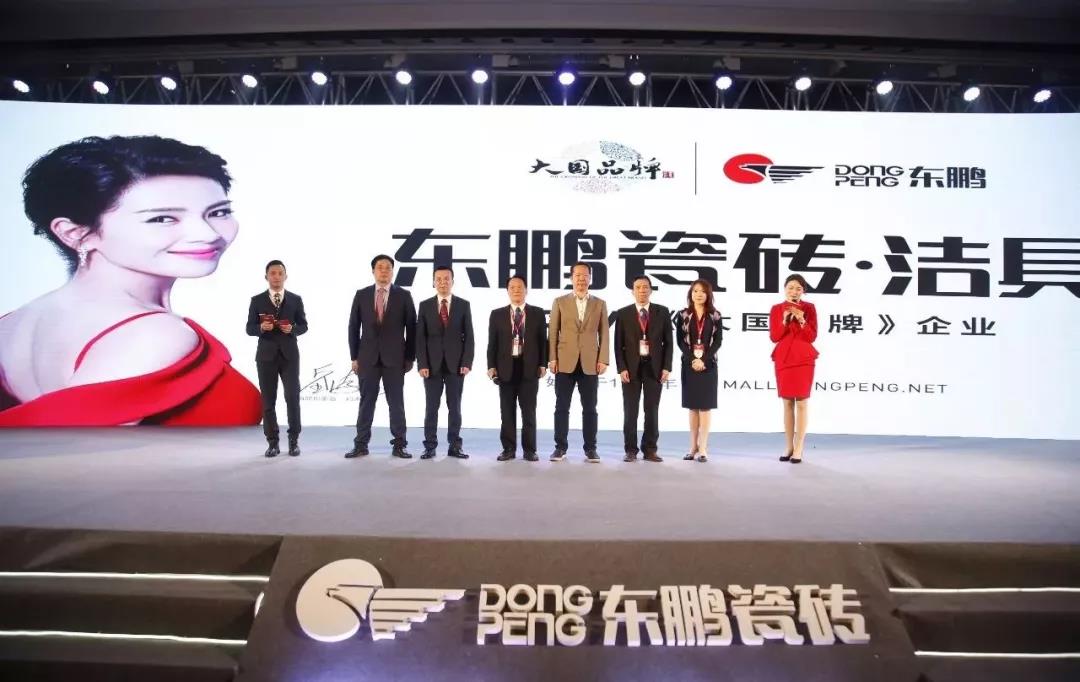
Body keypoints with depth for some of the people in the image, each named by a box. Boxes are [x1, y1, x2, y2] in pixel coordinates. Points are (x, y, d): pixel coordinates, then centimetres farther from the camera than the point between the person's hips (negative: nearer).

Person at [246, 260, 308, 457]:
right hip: (266, 355, 0)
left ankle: (293, 441, 5)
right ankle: (272, 443, 10)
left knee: (293, 398, -5)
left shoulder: (296, 299, 6)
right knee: (268, 400, 3)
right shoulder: (257, 300, 4)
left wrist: (292, 328, -15)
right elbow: (250, 329, 3)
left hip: (289, 355, 0)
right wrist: (261, 327, -18)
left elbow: (304, 326, 7)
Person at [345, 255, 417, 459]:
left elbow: (411, 328, 2)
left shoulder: (403, 295, 1)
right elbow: (354, 327, 7)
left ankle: (399, 445, 9)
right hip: (368, 357, 1)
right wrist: (354, 356, 2)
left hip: (394, 358, -1)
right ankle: (361, 444, 12)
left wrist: (410, 357, -2)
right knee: (366, 402, 6)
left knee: (396, 403, 3)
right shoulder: (361, 295, 5)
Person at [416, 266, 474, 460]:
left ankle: (455, 446, 11)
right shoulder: (425, 305, 5)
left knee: (455, 406, 5)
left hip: (456, 364, 0)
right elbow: (420, 338, 2)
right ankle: (430, 446, 10)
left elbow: (469, 336, 2)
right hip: (432, 364, 0)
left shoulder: (463, 305, 5)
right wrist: (422, 364, -8)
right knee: (432, 406, 4)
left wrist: (467, 363, -7)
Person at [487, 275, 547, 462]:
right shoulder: (497, 314, 8)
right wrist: (491, 366, -2)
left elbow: (543, 340, 5)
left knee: (529, 411, 3)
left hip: (529, 368, -1)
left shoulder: (537, 313, 7)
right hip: (506, 368, 1)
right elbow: (492, 343, 6)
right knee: (507, 412, 5)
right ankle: (509, 449, 12)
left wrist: (543, 364, -4)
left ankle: (529, 449, 10)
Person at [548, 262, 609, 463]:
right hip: (565, 362, 0)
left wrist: (603, 360, -3)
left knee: (589, 408, 3)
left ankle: (590, 448, 10)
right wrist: (552, 359, -4)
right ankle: (560, 447, 10)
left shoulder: (600, 304, 10)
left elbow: (604, 334, 6)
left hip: (590, 363, 1)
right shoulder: (560, 302, 7)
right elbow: (553, 333, 4)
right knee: (562, 407, 2)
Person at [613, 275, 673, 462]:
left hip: (654, 367, 1)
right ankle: (631, 450, 10)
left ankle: (650, 449, 12)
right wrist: (621, 368, -8)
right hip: (631, 367, -1)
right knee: (630, 411, 2)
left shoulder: (662, 312, 5)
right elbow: (618, 344, 1)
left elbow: (668, 342, 5)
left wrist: (666, 367, -3)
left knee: (652, 410, 4)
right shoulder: (623, 313, 2)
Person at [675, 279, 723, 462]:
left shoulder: (715, 315, 3)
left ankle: (703, 447, 1)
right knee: (693, 406, 6)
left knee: (705, 406, -1)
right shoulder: (683, 315, 4)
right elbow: (680, 340, -1)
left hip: (708, 365, -1)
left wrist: (703, 360, -14)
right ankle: (693, 446, 12)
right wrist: (692, 359, -13)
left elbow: (718, 341, -2)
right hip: (689, 364, 1)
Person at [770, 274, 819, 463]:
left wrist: (802, 320, -17)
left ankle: (799, 448, -1)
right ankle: (788, 446, 12)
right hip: (783, 359, 2)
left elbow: (812, 337, -3)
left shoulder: (809, 308, 2)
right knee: (787, 403, 6)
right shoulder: (776, 309, 5)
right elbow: (774, 337, -2)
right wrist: (785, 320, -15)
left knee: (801, 402, -4)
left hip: (803, 360, -2)